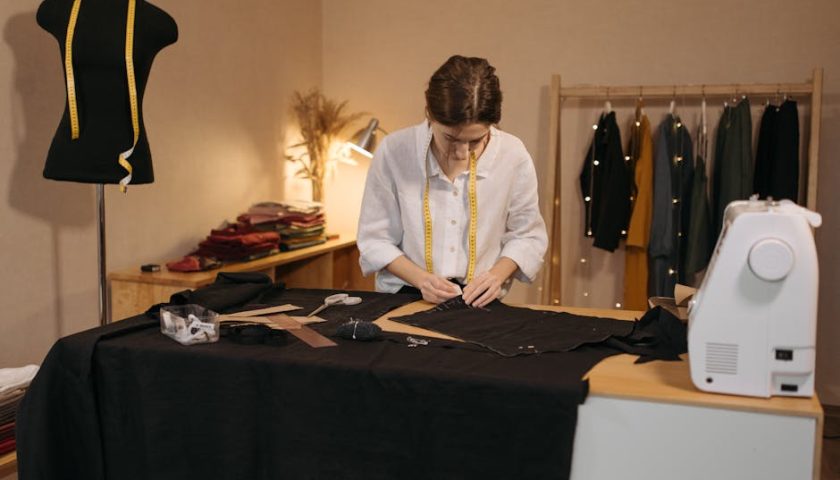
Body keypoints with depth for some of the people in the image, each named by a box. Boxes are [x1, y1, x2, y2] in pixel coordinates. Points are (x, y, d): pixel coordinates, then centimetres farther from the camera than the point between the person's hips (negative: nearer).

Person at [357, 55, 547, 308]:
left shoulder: (513, 155, -8)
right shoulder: (393, 151, -10)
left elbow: (527, 236, 5)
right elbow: (374, 239, -1)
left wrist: (498, 274, -13)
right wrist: (420, 278, -15)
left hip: (479, 303, 1)